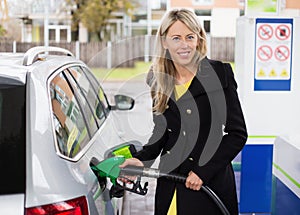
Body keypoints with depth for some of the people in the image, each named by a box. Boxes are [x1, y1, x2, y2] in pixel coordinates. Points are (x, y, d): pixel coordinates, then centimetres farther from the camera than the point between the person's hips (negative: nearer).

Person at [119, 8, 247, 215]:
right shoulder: (159, 79, 4)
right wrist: (141, 159, -5)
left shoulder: (219, 73, -10)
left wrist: (204, 171, -13)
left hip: (211, 182, -4)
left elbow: (238, 133, -8)